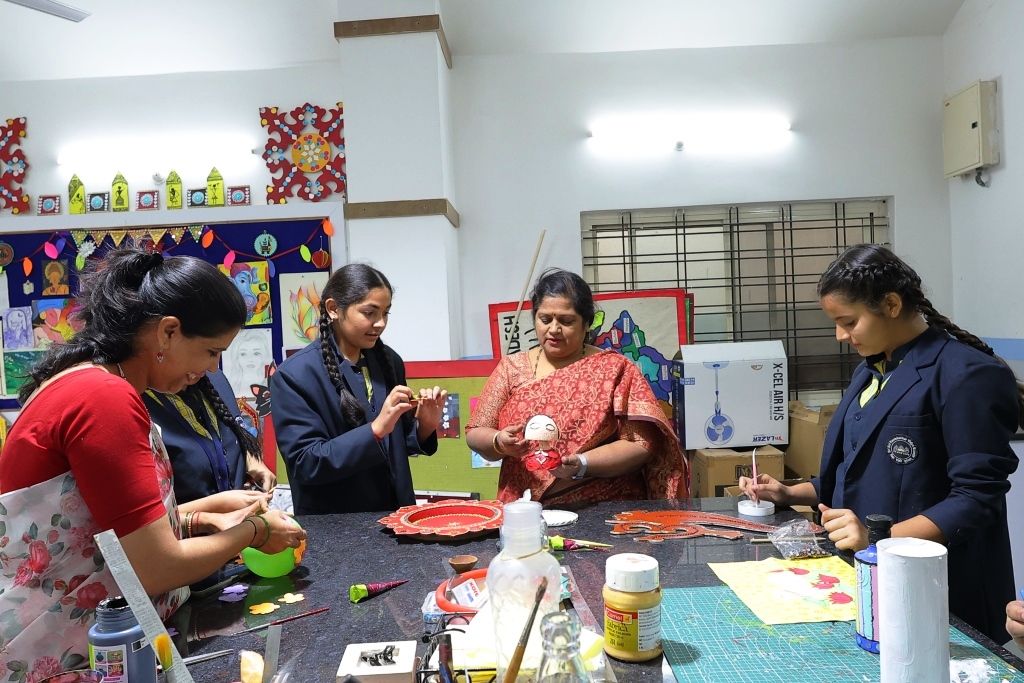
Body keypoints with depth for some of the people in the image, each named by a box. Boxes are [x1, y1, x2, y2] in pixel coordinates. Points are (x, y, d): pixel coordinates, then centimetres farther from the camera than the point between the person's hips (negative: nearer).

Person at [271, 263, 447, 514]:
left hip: (393, 515, 4)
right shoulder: (294, 375, -9)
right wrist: (376, 428, -23)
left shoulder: (389, 361, 5)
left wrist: (425, 425, -6)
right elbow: (305, 465, -14)